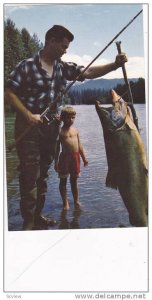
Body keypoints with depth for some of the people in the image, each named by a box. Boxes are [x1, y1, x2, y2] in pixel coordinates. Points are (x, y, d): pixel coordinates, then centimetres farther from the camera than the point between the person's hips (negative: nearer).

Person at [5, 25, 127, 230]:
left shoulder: (64, 67, 7)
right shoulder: (27, 65, -8)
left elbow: (89, 72, -2)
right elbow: (9, 93, -8)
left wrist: (115, 65, -16)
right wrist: (28, 115, -18)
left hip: (51, 126, 6)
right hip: (29, 124, -6)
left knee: (43, 172, 13)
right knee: (30, 173, -5)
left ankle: (38, 214, 26)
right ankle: (28, 221, 6)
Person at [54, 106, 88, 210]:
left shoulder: (75, 130, 9)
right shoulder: (60, 131, -3)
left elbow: (79, 145, 14)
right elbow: (57, 148, -2)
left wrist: (84, 158, 14)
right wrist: (56, 162, -5)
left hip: (75, 157, 4)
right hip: (65, 157, -3)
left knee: (74, 180, 13)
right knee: (63, 181, 6)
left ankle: (76, 201, 23)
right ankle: (65, 202, 18)